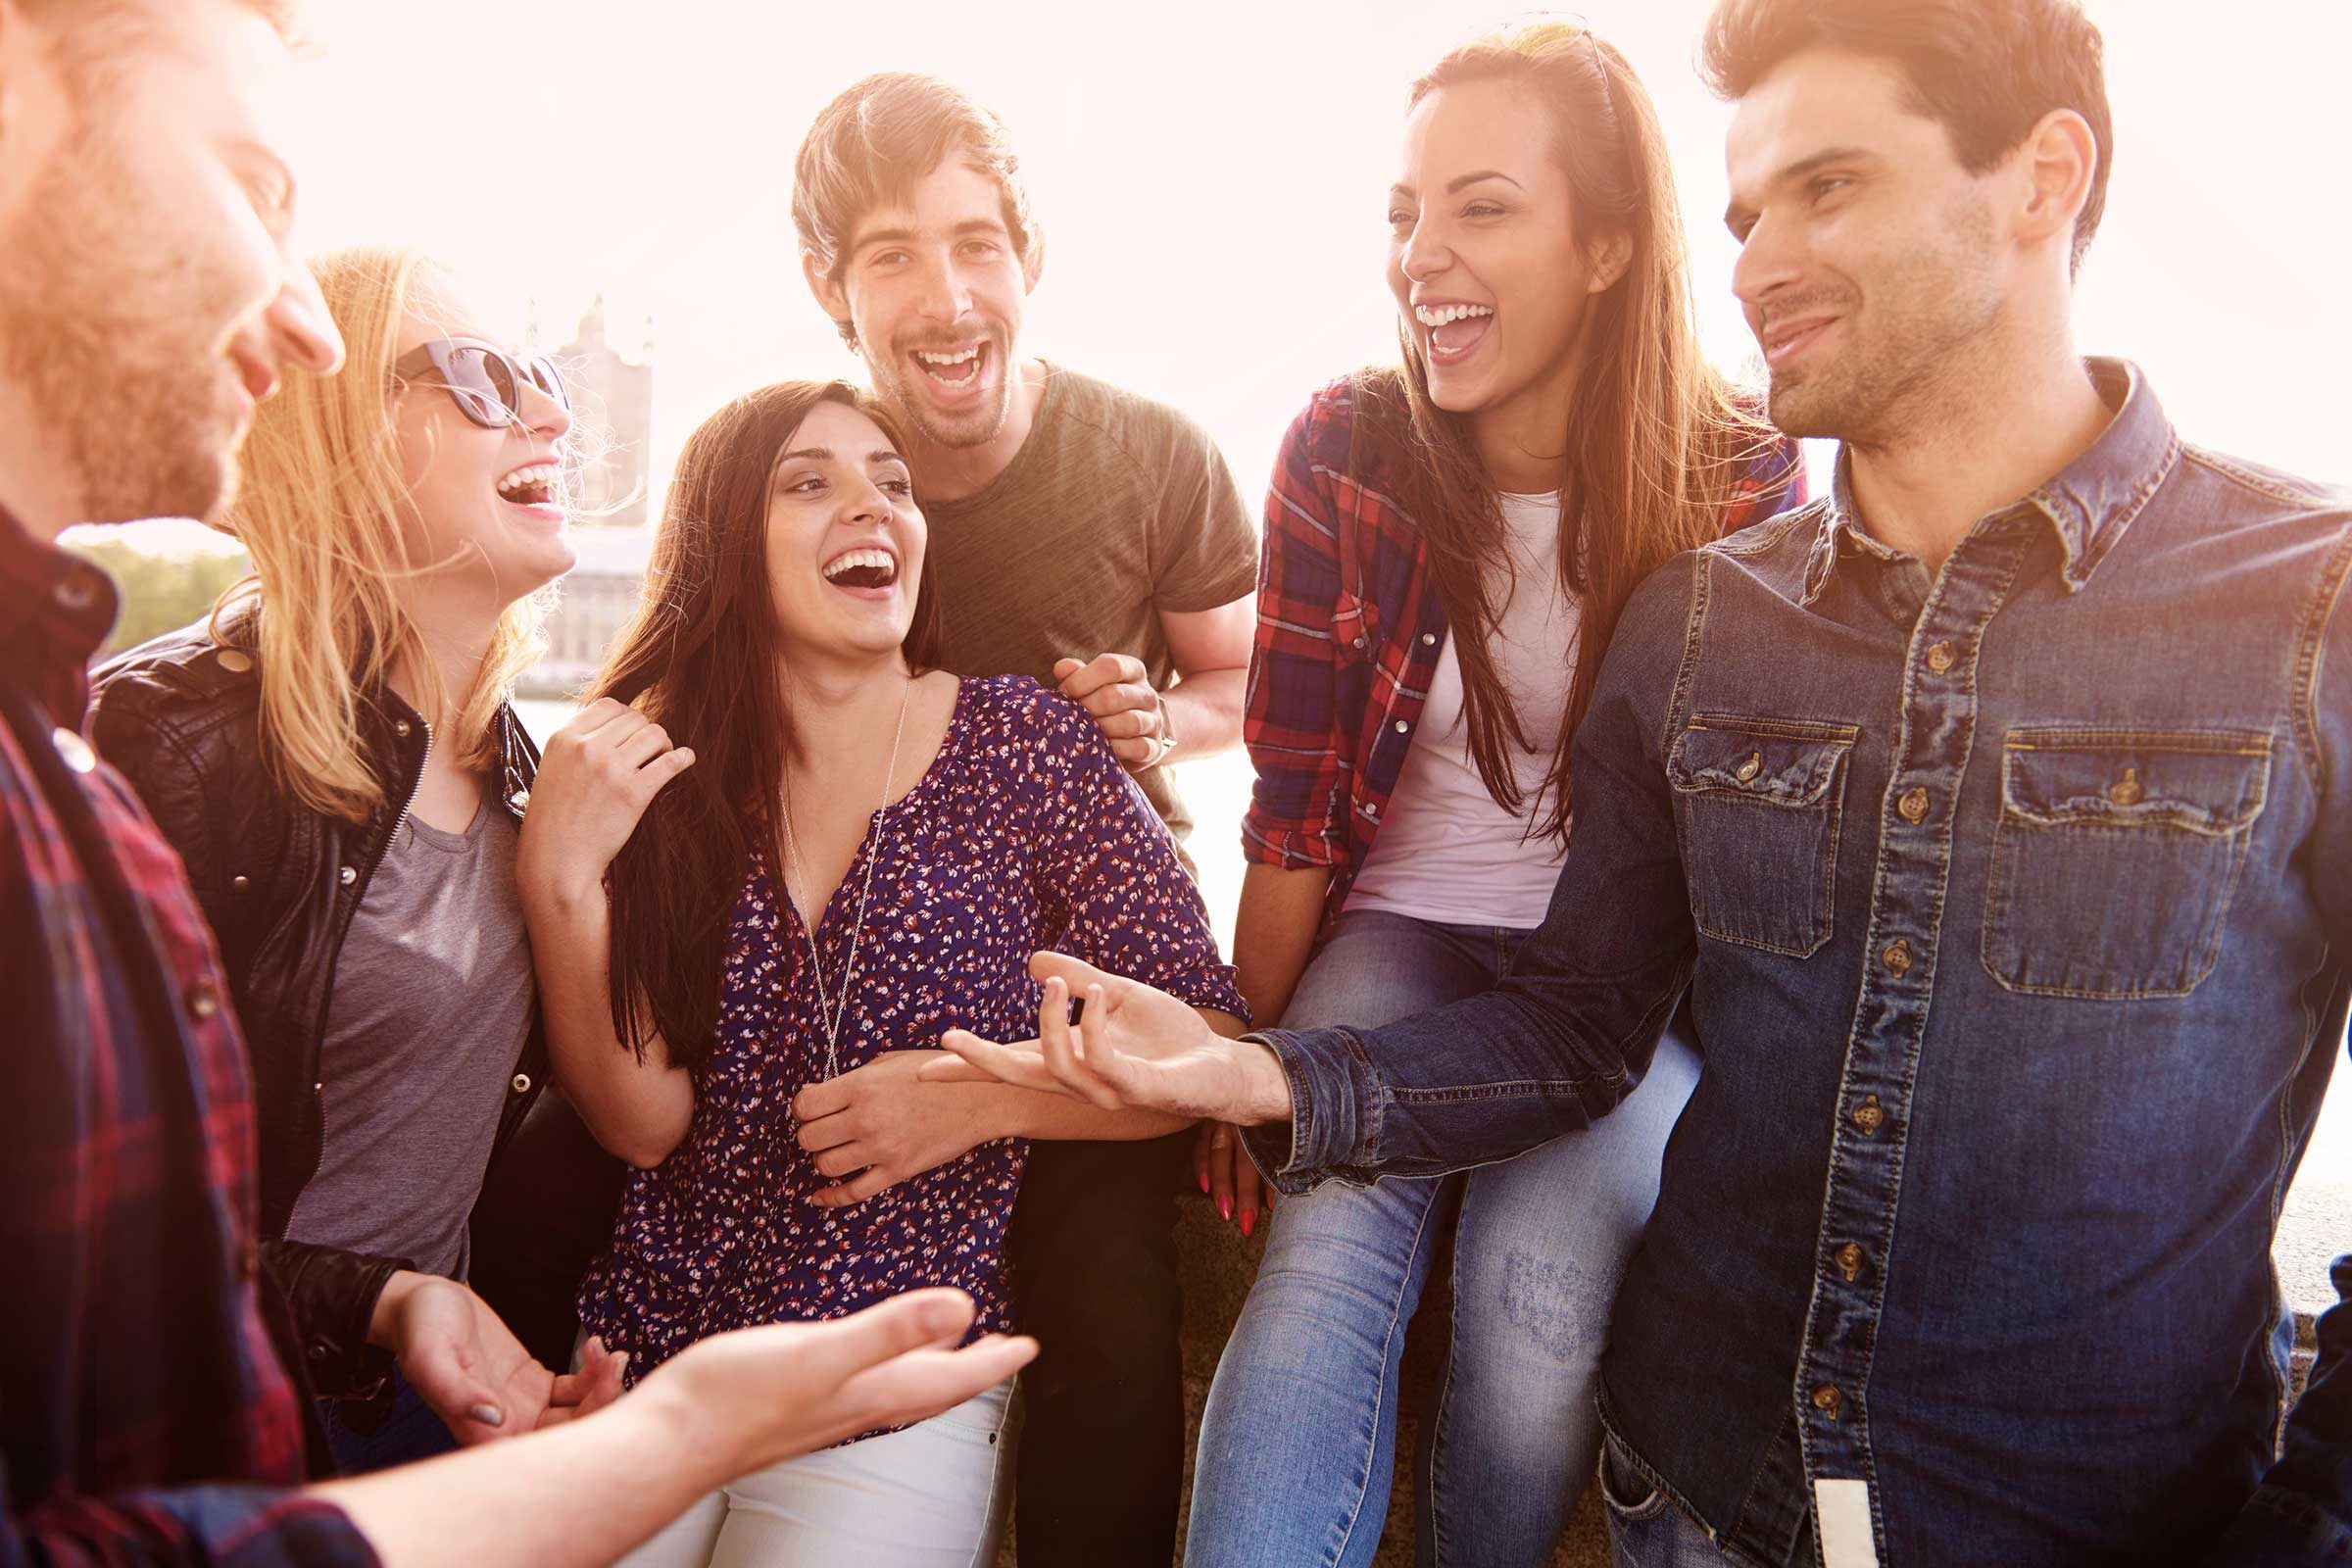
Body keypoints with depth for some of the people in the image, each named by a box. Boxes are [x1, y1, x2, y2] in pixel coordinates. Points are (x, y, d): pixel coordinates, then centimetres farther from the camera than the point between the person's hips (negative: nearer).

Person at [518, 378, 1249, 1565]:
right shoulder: (656, 774, 0)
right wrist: (561, 881, -16)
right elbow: (644, 1122, -5)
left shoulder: (1022, 746, -6)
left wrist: (981, 1101, -15)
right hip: (645, 1359, 2)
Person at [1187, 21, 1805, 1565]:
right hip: (1395, 933, 1)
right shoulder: (1345, 450, -6)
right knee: (1330, 1243, -27)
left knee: (1542, 1282, -22)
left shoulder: (1745, 479, -7)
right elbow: (1293, 806, -2)